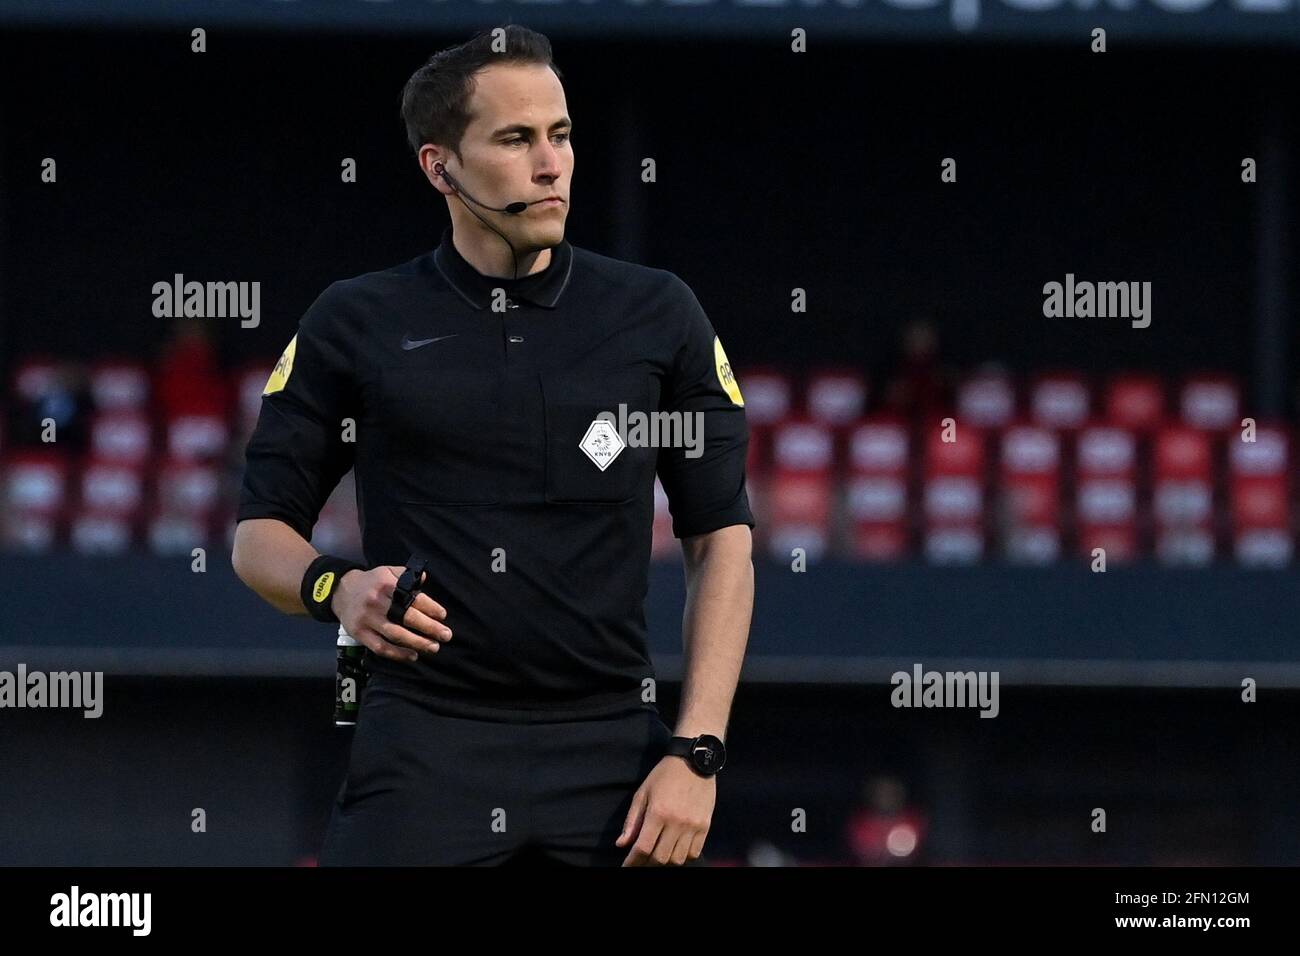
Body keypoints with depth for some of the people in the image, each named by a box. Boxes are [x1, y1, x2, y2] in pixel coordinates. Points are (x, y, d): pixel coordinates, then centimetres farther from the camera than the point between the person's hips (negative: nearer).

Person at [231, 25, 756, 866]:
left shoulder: (657, 315, 6)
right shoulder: (356, 325, 5)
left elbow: (721, 542, 6)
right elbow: (260, 533, 9)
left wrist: (696, 753, -4)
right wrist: (336, 589, -13)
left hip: (609, 748, 1)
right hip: (423, 755, -1)